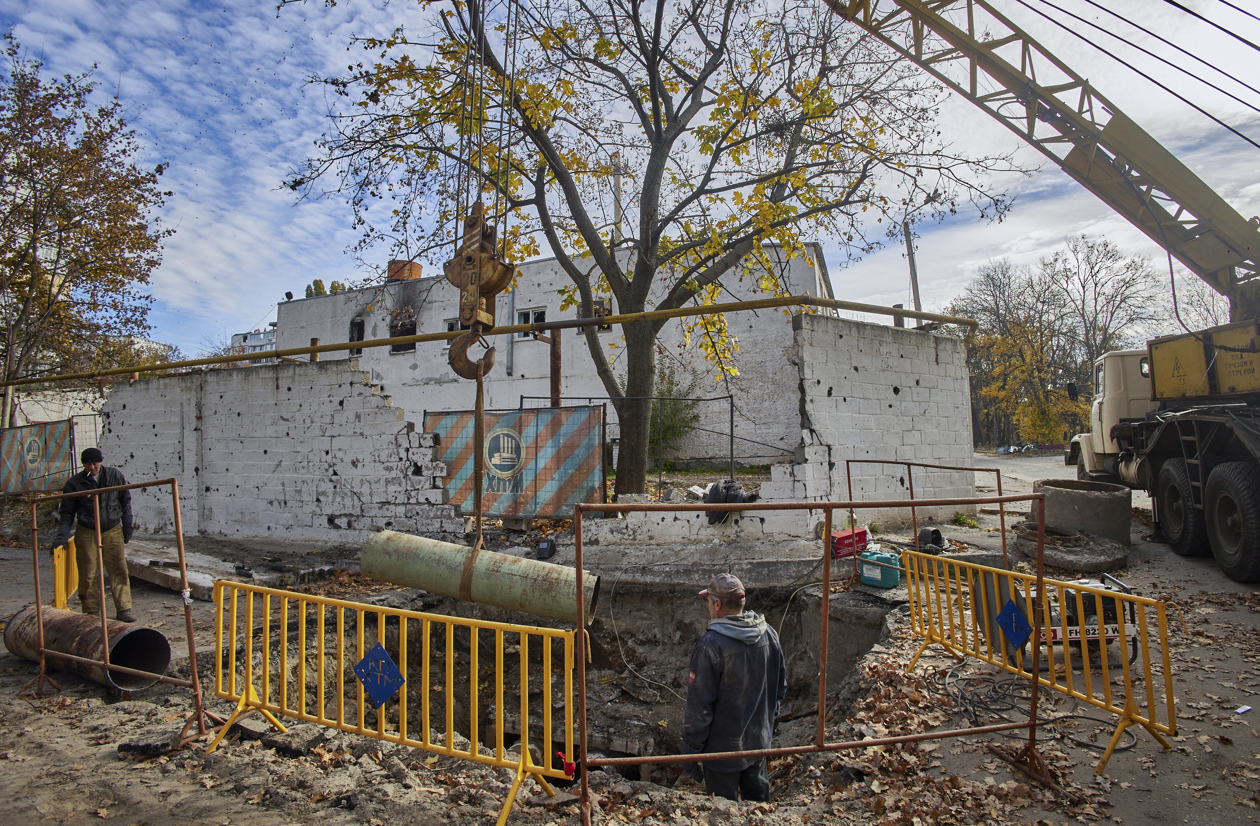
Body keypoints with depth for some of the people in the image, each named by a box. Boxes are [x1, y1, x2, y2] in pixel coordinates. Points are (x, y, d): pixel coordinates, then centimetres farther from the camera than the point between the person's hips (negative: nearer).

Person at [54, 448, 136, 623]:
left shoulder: (115, 476, -1)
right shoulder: (74, 483, -4)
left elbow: (125, 501, 11)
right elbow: (67, 513, 4)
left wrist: (127, 525, 10)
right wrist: (62, 536, -7)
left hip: (112, 531, 1)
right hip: (86, 533, 0)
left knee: (119, 570, -3)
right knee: (88, 573, 1)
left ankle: (124, 609, 0)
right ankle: (91, 611, 13)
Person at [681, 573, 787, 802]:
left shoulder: (710, 644, -26)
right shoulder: (768, 634, -5)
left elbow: (699, 707, -21)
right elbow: (780, 686, 8)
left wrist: (690, 751, -10)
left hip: (724, 748, -6)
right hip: (760, 741, 6)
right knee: (758, 799, 25)